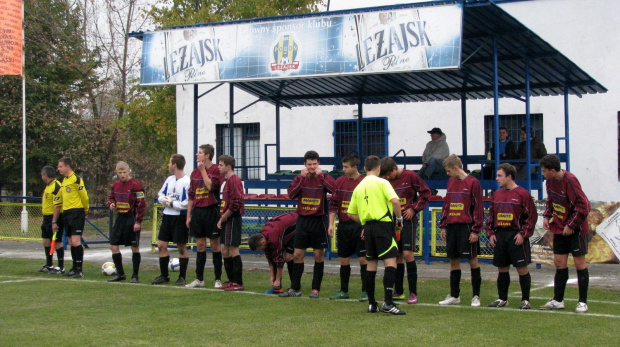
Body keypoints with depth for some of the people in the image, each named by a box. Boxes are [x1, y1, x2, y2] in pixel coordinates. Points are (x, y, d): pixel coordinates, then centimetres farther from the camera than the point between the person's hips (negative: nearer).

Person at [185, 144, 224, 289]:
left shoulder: (216, 170, -6)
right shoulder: (195, 172, 11)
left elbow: (211, 187, -22)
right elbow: (191, 195, 14)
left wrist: (203, 170, -13)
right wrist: (189, 215, 11)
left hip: (211, 211, -6)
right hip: (197, 211, 6)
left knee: (215, 245, 1)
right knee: (200, 245, 10)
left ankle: (218, 279, 7)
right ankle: (199, 279, 16)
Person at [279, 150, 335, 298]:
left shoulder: (323, 178, -1)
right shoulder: (300, 178, 6)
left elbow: (334, 188, -22)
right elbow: (291, 193, -10)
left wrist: (320, 175, -16)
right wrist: (301, 177, -13)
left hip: (319, 221, -2)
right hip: (303, 220, 2)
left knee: (318, 255, 3)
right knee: (297, 255, 4)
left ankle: (315, 289, 11)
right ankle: (295, 289, 13)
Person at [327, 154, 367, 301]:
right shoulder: (340, 181, 7)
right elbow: (333, 204, 10)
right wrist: (331, 224, 3)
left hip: (359, 226, -5)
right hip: (343, 225, 5)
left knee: (363, 258, -4)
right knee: (343, 259, 10)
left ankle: (365, 292, 2)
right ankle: (344, 291, 19)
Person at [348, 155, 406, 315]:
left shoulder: (359, 187, 14)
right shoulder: (381, 182, -3)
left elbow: (351, 213, 15)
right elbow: (395, 200, -17)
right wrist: (399, 219, -4)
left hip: (367, 227, 6)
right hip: (383, 224, -6)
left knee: (371, 264, 12)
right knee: (390, 262, -10)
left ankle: (371, 304, 14)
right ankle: (388, 303, -20)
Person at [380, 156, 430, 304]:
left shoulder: (410, 176, -7)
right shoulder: (385, 181, 5)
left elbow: (425, 192, -2)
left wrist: (414, 209, -9)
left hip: (407, 219, -5)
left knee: (407, 254, -12)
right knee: (397, 256, 8)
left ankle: (413, 293, -5)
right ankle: (398, 291, 18)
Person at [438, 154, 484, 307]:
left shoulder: (472, 182, -7)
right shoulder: (451, 181, 12)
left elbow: (478, 207, -9)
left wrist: (476, 230, -12)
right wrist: (443, 225, 12)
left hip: (466, 227, -6)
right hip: (452, 226, 6)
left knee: (473, 260, -1)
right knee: (453, 260, 10)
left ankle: (476, 296, 6)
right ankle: (454, 296, 18)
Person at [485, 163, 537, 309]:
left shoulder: (522, 194, -7)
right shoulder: (497, 194, 12)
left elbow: (532, 216, -7)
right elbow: (491, 215, 17)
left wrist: (523, 234, -14)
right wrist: (490, 233, 5)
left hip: (516, 237, -6)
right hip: (499, 236, 6)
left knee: (522, 268, -1)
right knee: (502, 269, 12)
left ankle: (525, 300, 6)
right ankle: (502, 299, 22)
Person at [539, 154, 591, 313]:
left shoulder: (570, 180, -22)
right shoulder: (550, 181, 2)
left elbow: (583, 206, -22)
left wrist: (571, 225, -18)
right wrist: (547, 216, 3)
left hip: (575, 228, -8)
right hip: (559, 228, 8)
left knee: (579, 262, 0)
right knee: (559, 263, 9)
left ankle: (583, 302, 6)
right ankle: (558, 301, 16)